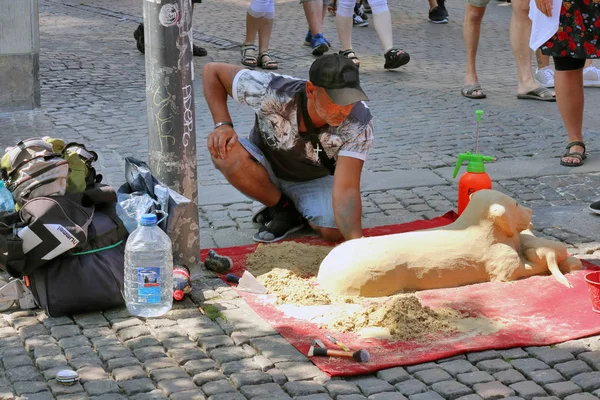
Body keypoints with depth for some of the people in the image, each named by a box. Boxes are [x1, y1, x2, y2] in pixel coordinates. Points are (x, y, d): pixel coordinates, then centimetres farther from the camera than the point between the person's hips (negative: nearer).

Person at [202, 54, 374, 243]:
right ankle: (283, 210, -7)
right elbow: (212, 70, -17)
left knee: (336, 230, -31)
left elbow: (346, 189, -37)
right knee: (225, 152, -32)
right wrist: (223, 125, -29)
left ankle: (301, 211, 6)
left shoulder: (359, 124, -31)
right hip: (265, 168, 1)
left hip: (315, 180, -1)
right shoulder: (273, 92, -33)